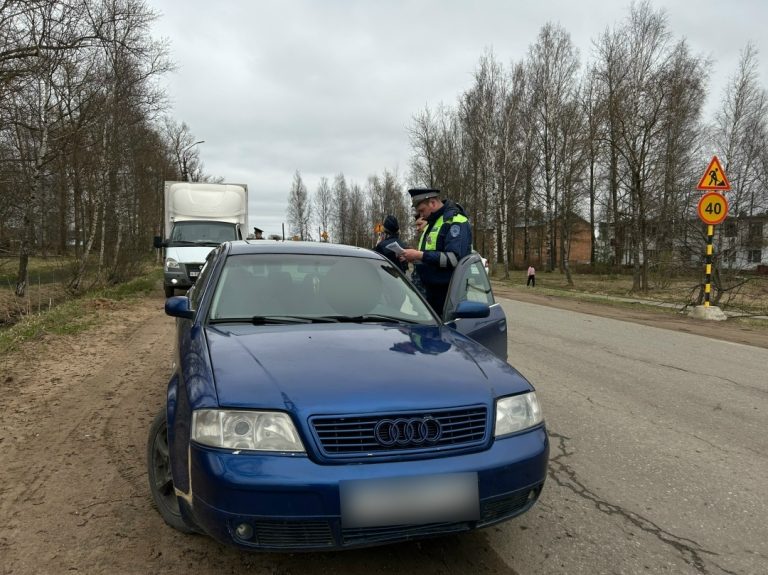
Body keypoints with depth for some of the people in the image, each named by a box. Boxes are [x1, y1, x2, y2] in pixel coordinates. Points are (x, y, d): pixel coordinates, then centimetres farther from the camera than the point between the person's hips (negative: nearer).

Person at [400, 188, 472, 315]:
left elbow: (454, 258, -24)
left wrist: (420, 255, -23)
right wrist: (415, 256, 6)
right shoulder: (432, 222, 19)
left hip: (448, 292, -9)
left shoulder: (454, 221, -13)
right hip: (432, 290, 9)